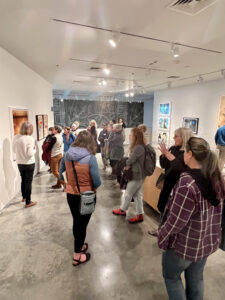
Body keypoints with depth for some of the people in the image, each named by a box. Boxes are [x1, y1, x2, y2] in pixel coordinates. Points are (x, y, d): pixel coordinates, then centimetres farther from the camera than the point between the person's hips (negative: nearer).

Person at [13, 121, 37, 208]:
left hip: (19, 163, 6)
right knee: (28, 182, 6)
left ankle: (24, 197, 43)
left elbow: (14, 150, 8)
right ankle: (28, 202, 17)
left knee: (23, 180, 23)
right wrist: (34, 149, -6)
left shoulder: (16, 137, -4)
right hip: (29, 164, -6)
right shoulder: (30, 138, -21)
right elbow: (30, 154, -24)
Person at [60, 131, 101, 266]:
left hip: (71, 194, 5)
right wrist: (92, 187, 0)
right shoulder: (90, 158, -22)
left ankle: (79, 245, 47)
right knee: (82, 224, 13)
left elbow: (62, 174, 7)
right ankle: (77, 256, 30)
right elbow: (97, 182, -21)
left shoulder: (68, 155, -7)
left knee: (76, 222, 24)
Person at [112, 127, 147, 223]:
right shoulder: (139, 147, 6)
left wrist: (126, 165, 0)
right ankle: (140, 215, 26)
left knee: (128, 194, 11)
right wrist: (128, 165, -11)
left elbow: (130, 160, -21)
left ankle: (122, 210, 33)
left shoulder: (138, 147, -25)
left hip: (136, 175, -9)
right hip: (139, 175, 9)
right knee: (137, 195, 16)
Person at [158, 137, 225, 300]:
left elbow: (176, 221, -24)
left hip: (185, 243, -6)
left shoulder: (187, 182, -29)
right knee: (196, 278, 26)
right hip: (208, 242, 7)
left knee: (171, 276, 20)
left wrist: (162, 239, -10)